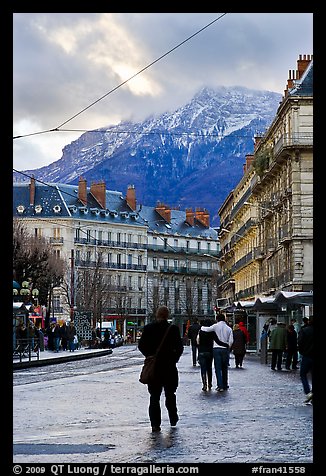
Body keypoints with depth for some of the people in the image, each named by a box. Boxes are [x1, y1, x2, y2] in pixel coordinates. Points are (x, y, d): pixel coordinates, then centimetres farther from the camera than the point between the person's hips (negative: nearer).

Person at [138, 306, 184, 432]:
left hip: (153, 366, 1)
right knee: (170, 393, 18)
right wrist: (174, 358, 7)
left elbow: (141, 345, 0)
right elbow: (179, 347, -8)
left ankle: (155, 424, 1)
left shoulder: (148, 328, -2)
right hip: (169, 366, -1)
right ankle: (173, 418, 26)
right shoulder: (173, 329, -8)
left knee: (154, 396, 6)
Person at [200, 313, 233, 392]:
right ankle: (225, 385, 17)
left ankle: (220, 386, -7)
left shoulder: (216, 326, -3)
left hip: (216, 349, -3)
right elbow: (231, 341, 0)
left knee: (218, 368, -1)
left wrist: (202, 327, 15)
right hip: (225, 349, 3)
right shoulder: (229, 328, 4)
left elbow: (207, 329, -6)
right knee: (224, 368, 13)